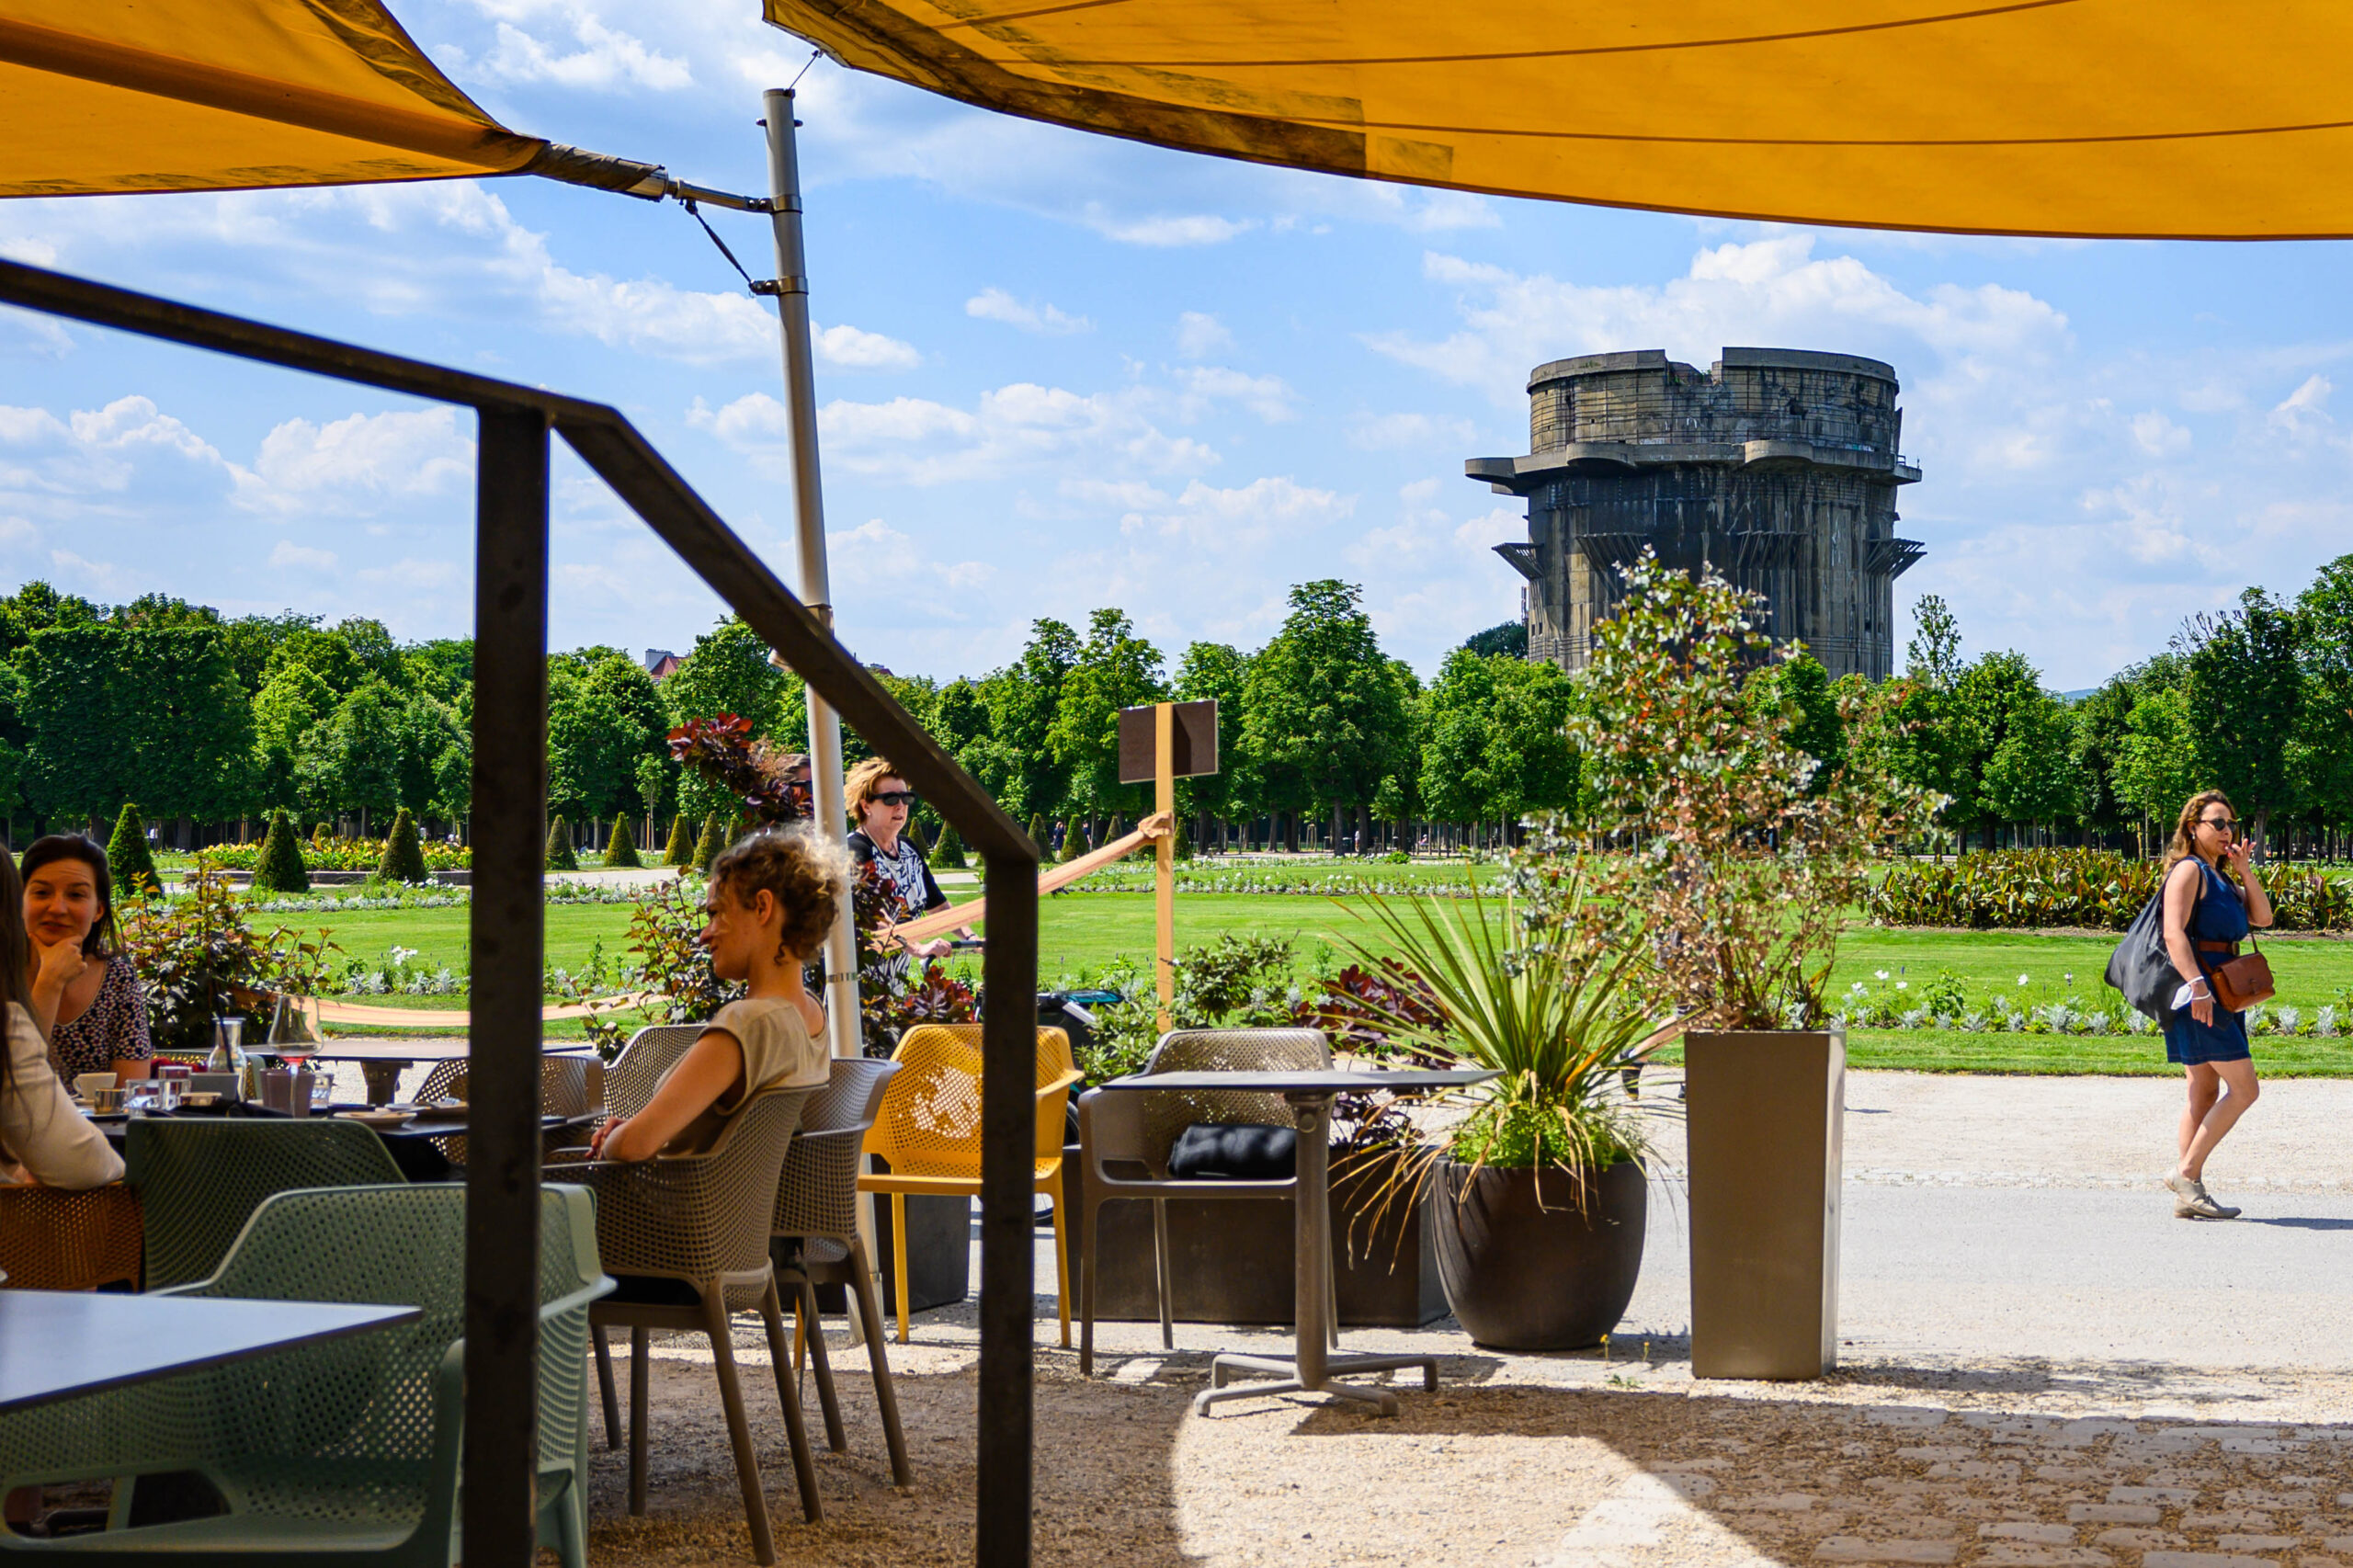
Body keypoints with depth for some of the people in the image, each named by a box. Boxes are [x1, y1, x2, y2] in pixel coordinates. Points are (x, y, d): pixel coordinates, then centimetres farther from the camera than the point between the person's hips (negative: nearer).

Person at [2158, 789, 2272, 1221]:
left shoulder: (2219, 878, 21)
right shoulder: (2188, 870, -8)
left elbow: (2262, 917, 13)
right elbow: (2174, 933, -20)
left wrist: (2245, 870, 4)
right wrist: (2197, 985, -31)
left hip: (2219, 992, 10)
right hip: (2198, 992, -10)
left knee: (2206, 1094, 7)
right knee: (2244, 1088, -12)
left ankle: (2189, 1194, 8)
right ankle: (2187, 1172, -10)